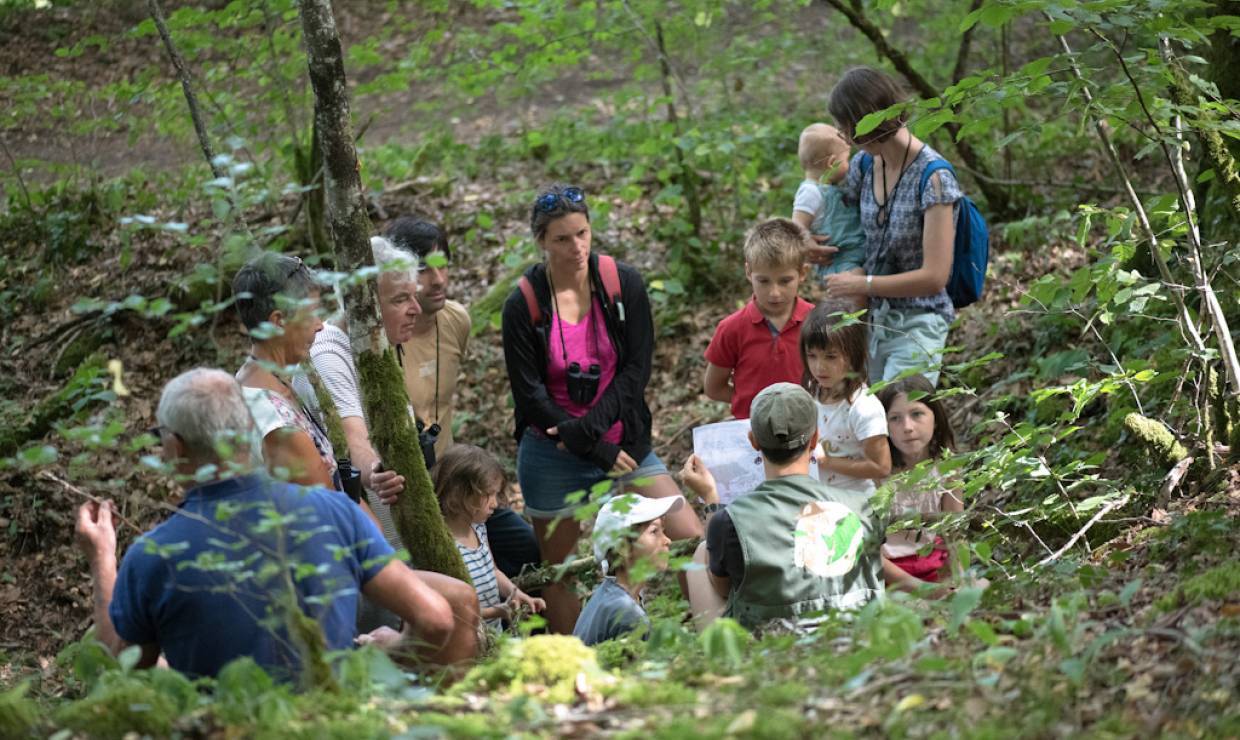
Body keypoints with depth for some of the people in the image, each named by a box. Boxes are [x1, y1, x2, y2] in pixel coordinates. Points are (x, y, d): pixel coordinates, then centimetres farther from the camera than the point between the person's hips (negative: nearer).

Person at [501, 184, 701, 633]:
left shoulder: (624, 285, -2)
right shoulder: (523, 306, -7)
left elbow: (637, 370, -4)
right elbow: (530, 395, -8)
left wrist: (589, 427, -16)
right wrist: (597, 451, -15)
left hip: (624, 444, 2)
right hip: (553, 457, -2)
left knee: (694, 541, -8)